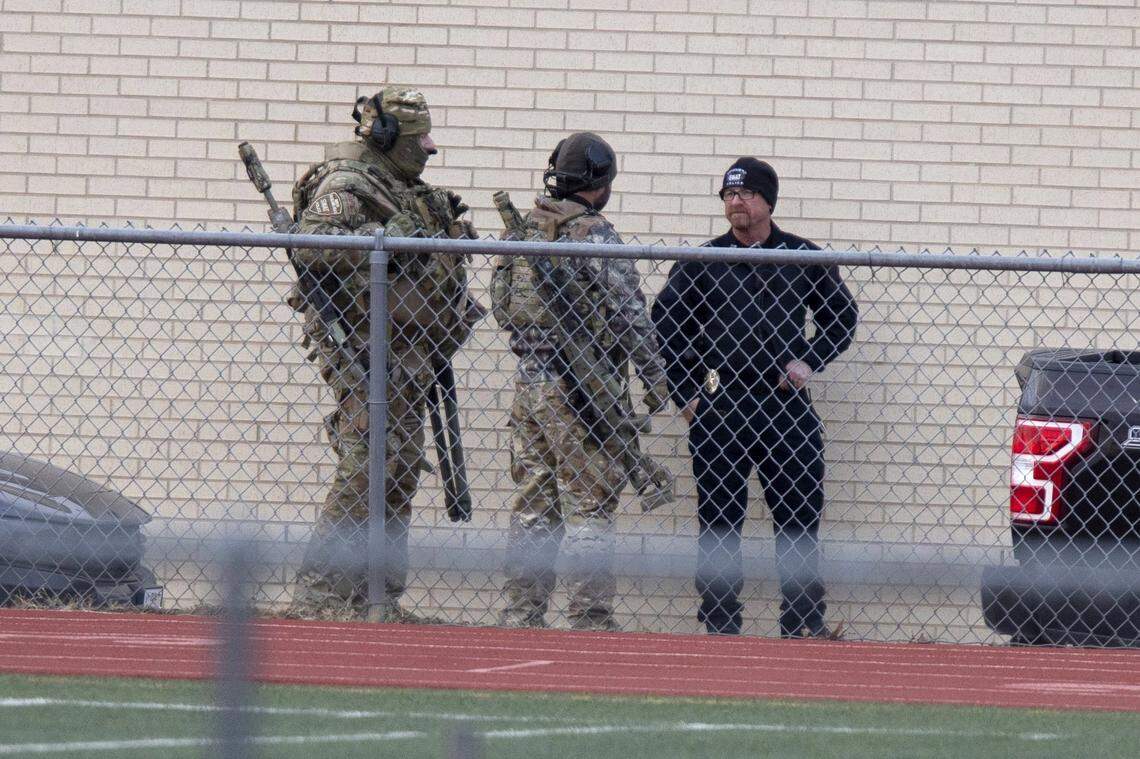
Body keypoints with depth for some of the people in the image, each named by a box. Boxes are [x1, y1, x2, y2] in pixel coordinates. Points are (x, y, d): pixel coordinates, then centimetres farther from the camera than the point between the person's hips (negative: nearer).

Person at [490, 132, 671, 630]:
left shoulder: (524, 231, 9)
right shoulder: (595, 234, -12)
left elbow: (501, 306, 16)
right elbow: (629, 314, -12)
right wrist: (654, 380, -5)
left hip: (529, 381, 7)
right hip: (581, 390, -7)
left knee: (532, 504, 11)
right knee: (589, 506, -4)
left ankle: (521, 613, 12)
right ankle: (590, 617, -5)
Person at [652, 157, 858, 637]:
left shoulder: (803, 258, 6)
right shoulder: (702, 262, 6)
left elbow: (842, 317, 16)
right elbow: (665, 324, 11)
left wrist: (809, 363, 1)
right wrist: (685, 396, 4)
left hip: (785, 406, 0)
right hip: (718, 408, 0)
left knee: (799, 518, -3)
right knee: (718, 521, 1)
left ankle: (803, 624, 1)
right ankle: (720, 624, 6)